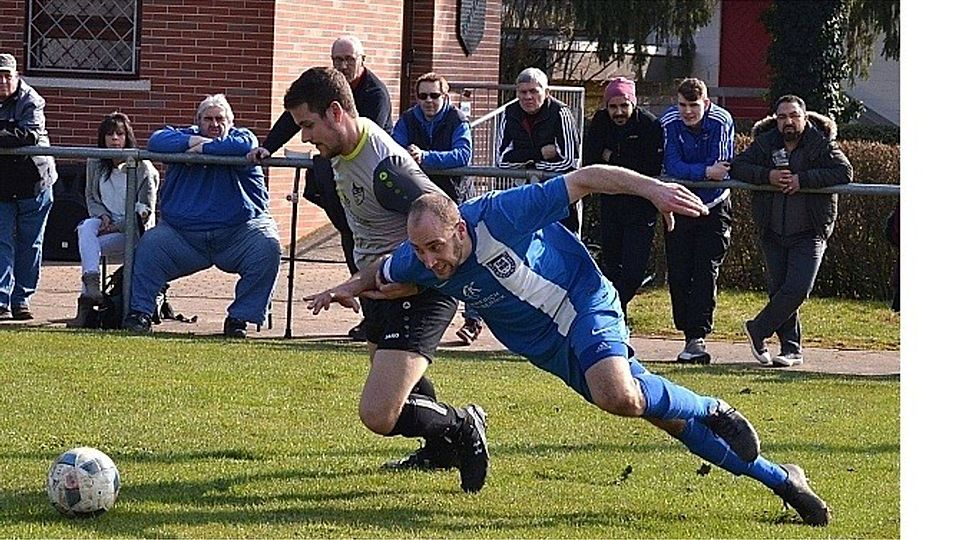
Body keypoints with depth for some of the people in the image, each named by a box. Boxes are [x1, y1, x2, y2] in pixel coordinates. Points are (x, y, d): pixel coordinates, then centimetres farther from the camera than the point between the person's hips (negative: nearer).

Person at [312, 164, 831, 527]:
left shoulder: (500, 215, -30)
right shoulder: (415, 261, -13)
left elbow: (584, 179, -24)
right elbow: (382, 274, 14)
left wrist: (653, 188, -29)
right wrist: (349, 287, -4)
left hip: (585, 302, -5)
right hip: (550, 348, 6)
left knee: (617, 396, -35)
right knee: (663, 412, 5)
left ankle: (713, 410, -4)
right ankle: (778, 478, 16)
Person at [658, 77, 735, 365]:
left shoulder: (722, 121, -15)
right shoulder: (668, 123, -12)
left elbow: (722, 168, -17)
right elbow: (672, 167, -21)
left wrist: (688, 173, -21)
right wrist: (706, 172, -33)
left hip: (713, 208, -2)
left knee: (706, 273, -11)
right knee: (678, 274, 1)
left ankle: (698, 337, -16)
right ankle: (691, 335, 12)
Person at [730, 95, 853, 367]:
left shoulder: (821, 145, -6)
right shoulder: (765, 144, 3)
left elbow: (844, 172, -17)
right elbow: (737, 166, 0)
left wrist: (803, 180, -24)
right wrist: (767, 176, -19)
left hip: (809, 234, -4)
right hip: (773, 234, 4)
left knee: (797, 289, -15)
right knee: (778, 290, 5)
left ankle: (758, 329, 4)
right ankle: (791, 349, 15)